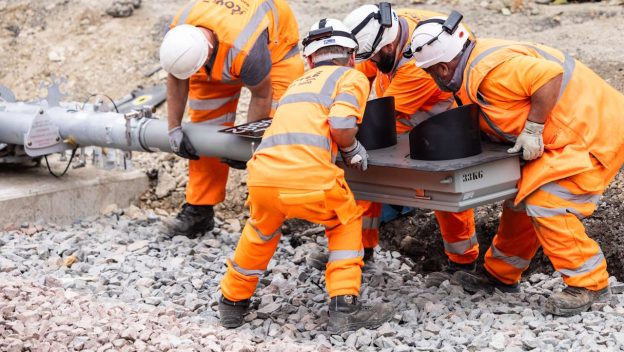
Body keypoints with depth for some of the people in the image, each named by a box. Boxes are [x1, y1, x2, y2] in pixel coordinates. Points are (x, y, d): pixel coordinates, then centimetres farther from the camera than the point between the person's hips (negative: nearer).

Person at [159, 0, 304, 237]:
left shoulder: (244, 51, -46)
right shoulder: (179, 30, -30)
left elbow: (261, 96, -27)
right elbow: (176, 81, -12)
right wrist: (174, 128, -11)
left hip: (274, 43, -5)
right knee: (205, 122, -2)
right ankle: (199, 209, 5)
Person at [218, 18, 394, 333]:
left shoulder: (298, 82, 32)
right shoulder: (352, 77, 15)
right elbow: (341, 127, -2)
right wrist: (352, 150, 17)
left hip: (261, 177, 5)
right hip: (308, 177, -4)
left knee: (261, 231, 34)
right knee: (346, 223, 25)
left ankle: (232, 301, 46)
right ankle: (344, 309, 18)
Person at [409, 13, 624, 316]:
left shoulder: (490, 70, -25)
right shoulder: (477, 61, 6)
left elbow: (550, 75, -32)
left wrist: (532, 130, -24)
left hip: (593, 132, -11)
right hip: (569, 133, 11)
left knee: (545, 205, -15)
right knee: (522, 196, 14)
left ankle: (589, 285, -3)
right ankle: (501, 274, 27)